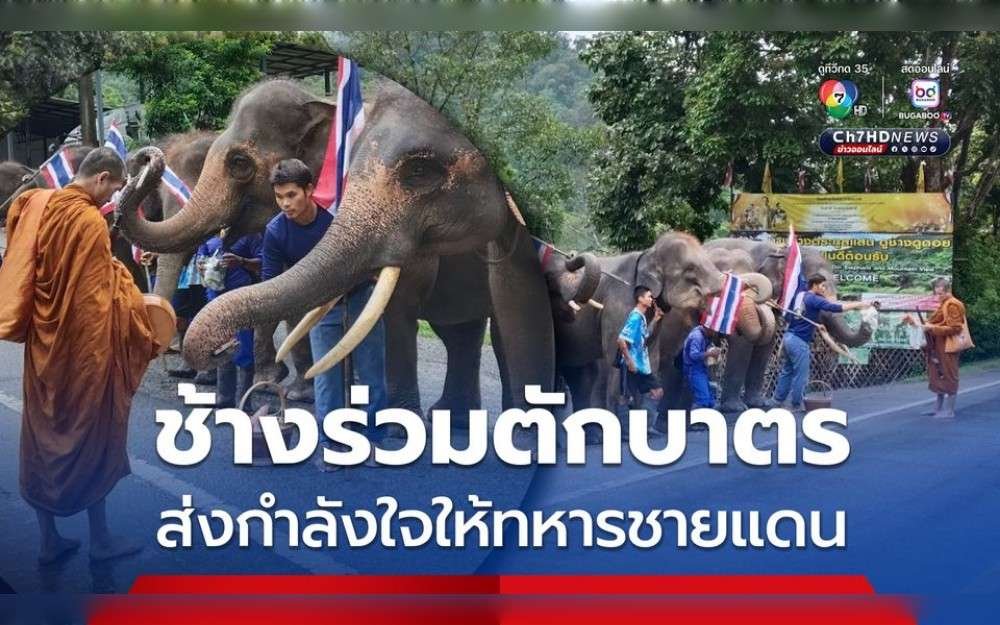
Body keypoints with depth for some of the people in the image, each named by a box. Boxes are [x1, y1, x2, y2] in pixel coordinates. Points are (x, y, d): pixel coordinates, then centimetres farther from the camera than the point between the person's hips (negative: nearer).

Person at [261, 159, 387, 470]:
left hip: (359, 298, -1)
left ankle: (371, 441, 16)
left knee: (371, 374, 3)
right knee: (326, 378, 1)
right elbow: (270, 281, -9)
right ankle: (331, 445, 12)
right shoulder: (276, 231, -18)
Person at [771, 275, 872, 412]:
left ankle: (778, 399, 20)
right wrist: (859, 304, -17)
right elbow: (834, 308, -21)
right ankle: (797, 405, 8)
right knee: (801, 375, 1)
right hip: (799, 341, -9)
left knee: (787, 371, 16)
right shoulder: (813, 299, -13)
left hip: (789, 337, 9)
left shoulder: (803, 295, 13)